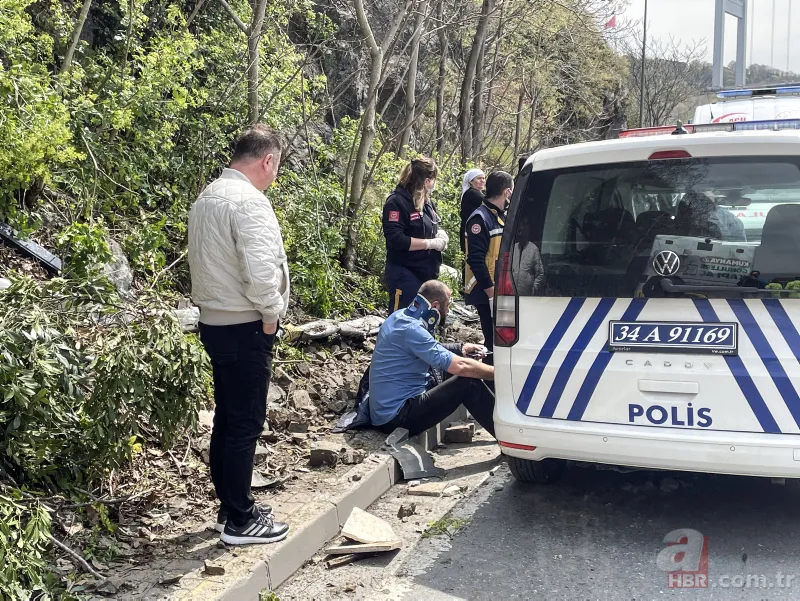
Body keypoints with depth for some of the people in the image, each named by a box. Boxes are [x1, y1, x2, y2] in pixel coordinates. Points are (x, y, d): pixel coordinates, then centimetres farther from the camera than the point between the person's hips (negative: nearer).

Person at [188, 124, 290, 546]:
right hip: (244, 327, -10)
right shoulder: (248, 201, -18)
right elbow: (261, 271, -26)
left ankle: (231, 507, 27)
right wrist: (272, 315, -11)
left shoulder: (207, 199, 13)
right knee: (245, 425, -2)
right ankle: (240, 521, 7)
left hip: (214, 322, 10)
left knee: (226, 420, 16)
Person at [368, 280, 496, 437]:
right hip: (397, 417, -10)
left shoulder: (400, 317, 7)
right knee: (469, 383, -14)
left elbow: (429, 350, 27)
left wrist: (461, 349, 17)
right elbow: (460, 366, -27)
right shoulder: (411, 329, -23)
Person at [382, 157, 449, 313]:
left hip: (427, 274, 9)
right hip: (405, 276, -9)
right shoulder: (397, 202, -14)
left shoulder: (426, 201, 14)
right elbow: (395, 239, -23)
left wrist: (440, 233, 3)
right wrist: (431, 243, -19)